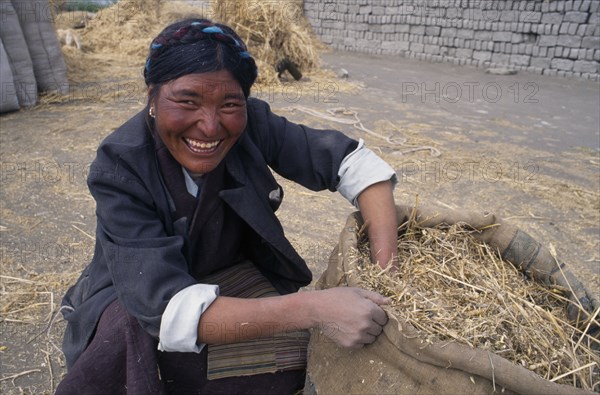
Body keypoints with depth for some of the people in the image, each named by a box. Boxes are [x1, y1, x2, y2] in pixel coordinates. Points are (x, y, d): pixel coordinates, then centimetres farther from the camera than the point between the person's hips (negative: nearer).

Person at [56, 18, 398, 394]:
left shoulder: (253, 125, -21)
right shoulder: (120, 167, -28)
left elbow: (350, 159, -18)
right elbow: (166, 306, -37)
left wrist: (388, 277, -29)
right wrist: (311, 308, -47)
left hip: (233, 276, 4)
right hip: (135, 295, -3)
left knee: (293, 357, -19)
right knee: (134, 333, -34)